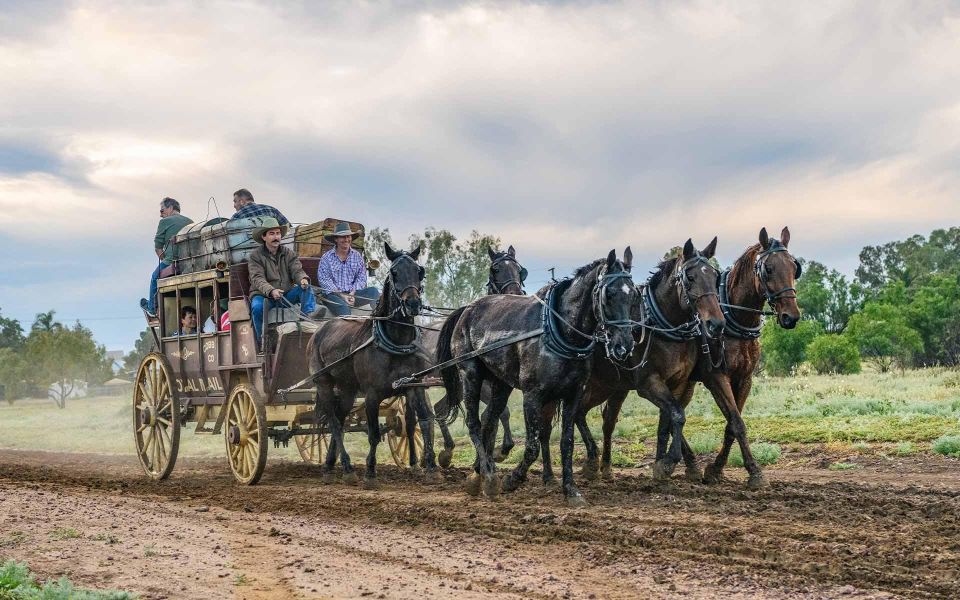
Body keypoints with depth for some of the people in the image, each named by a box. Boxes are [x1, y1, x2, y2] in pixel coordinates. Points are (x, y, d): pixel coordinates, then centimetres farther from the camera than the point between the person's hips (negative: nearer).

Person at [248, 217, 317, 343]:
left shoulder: (288, 253, 12)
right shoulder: (255, 256, -1)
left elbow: (297, 270, -1)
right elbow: (258, 279, -14)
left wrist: (303, 279, -28)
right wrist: (271, 291, -34)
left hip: (286, 294, 3)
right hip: (263, 295, -3)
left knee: (306, 288, -20)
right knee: (257, 307, -34)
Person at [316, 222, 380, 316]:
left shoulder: (357, 256, 13)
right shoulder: (326, 257, 2)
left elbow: (361, 278, 7)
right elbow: (324, 280, -7)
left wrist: (352, 293, -12)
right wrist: (341, 295, -17)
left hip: (352, 293, 4)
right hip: (334, 294, -4)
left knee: (374, 291, -23)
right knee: (343, 307, -36)